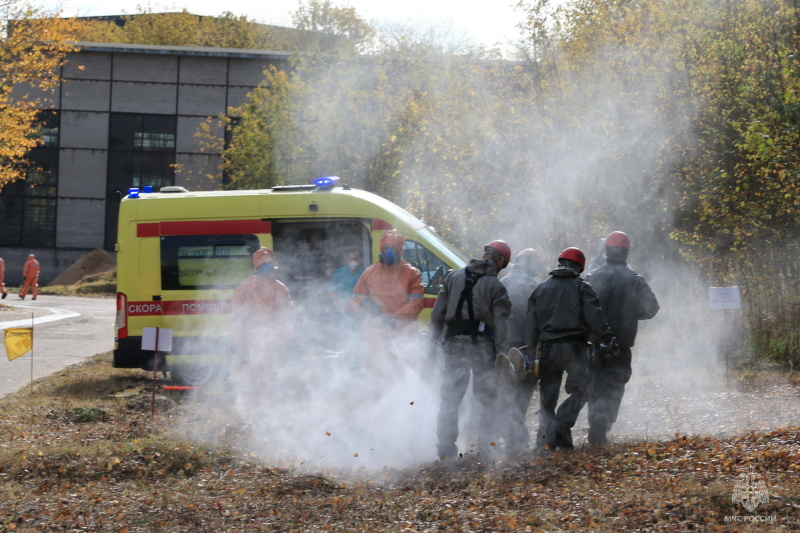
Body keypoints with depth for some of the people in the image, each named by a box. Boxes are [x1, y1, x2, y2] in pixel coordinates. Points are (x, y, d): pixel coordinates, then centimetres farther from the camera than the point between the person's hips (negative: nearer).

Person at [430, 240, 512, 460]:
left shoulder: (454, 277, 7)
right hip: (482, 346, -3)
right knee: (488, 399, 6)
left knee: (450, 397, 8)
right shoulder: (495, 286, -4)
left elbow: (438, 312, 6)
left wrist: (434, 339, 11)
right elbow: (500, 325, -8)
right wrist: (502, 356, -6)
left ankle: (445, 447, 4)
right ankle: (485, 446, 2)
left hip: (454, 343, 3)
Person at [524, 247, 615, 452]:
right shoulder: (581, 287, 4)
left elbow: (531, 324, 10)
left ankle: (544, 441, -1)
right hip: (573, 347, -4)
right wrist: (609, 338, -6)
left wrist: (532, 351, 10)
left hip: (546, 348, 4)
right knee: (579, 390, -2)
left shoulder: (540, 289, 16)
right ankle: (561, 428, -21)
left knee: (547, 397, 8)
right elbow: (593, 315, -10)